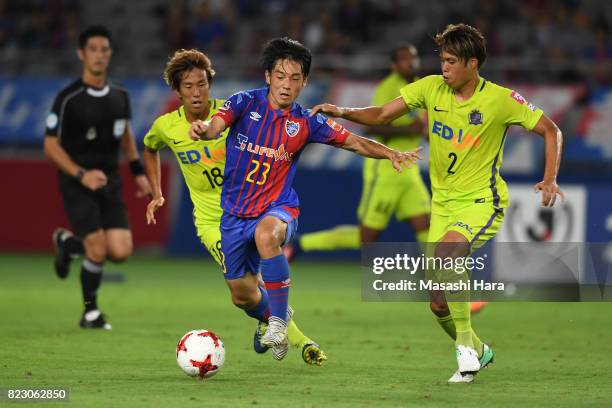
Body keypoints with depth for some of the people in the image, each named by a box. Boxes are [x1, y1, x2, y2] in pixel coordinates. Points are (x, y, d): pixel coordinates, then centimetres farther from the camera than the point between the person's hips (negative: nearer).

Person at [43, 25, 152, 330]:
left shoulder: (119, 96, 5)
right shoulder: (68, 99, -12)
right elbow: (51, 146, -10)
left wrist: (138, 171, 16)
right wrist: (82, 174, -20)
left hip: (109, 182, 5)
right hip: (77, 183, -5)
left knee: (121, 252, -7)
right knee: (98, 250, -15)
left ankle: (67, 242, 24)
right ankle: (90, 311, 11)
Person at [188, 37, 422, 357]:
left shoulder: (306, 123, -4)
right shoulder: (246, 103, -8)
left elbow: (354, 142, 2)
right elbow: (217, 126, -25)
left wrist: (390, 154, -15)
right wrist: (203, 129, -50)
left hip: (277, 208, -2)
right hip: (235, 211, 2)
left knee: (266, 235, -39)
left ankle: (278, 322, -27)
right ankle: (271, 316, 47)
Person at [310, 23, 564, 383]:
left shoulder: (500, 100, -12)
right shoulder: (432, 88, -1)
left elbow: (551, 131, -4)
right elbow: (382, 115, -1)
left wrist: (550, 179, -17)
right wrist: (344, 112, -18)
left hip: (482, 203, -5)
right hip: (443, 203, 5)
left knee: (445, 250, -35)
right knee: (440, 304, 3)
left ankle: (467, 347, -20)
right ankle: (477, 352, 34)